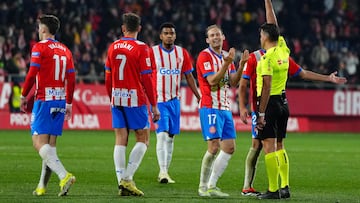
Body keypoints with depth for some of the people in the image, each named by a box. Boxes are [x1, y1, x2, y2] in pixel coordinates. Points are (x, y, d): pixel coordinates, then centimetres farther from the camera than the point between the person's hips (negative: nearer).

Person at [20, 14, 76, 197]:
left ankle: (64, 175, -28)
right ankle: (42, 186, 13)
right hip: (60, 100, 7)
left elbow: (32, 74, -11)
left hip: (44, 100, -7)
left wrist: (24, 95, 1)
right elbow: (71, 79, 12)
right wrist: (69, 103, 19)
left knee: (39, 142, -10)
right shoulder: (65, 50, 13)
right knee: (50, 143, 11)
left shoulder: (40, 47, -5)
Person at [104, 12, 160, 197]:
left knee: (120, 140, 7)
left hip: (116, 99, 5)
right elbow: (147, 79, -10)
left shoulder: (113, 47, 6)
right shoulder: (141, 48, -9)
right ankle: (128, 179, -8)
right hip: (135, 99, -5)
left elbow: (108, 78, 11)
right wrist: (154, 106, -5)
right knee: (143, 139, 4)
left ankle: (121, 181, 1)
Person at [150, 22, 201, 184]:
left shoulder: (182, 53, 7)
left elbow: (189, 76, 13)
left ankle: (165, 171, 14)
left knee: (171, 137, 8)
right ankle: (163, 172, -21)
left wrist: (199, 97, 9)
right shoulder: (152, 52, -4)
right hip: (158, 99, -4)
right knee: (162, 134, -15)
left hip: (174, 100, 4)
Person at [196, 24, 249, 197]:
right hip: (210, 107, -8)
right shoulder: (205, 56, -7)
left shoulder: (226, 56, 16)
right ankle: (203, 186, -4)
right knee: (214, 147, -15)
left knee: (229, 148, 4)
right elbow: (212, 81, -17)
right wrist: (226, 63, -25)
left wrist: (241, 65, -4)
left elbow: (233, 82, 9)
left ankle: (211, 185, 10)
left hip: (225, 108, 8)